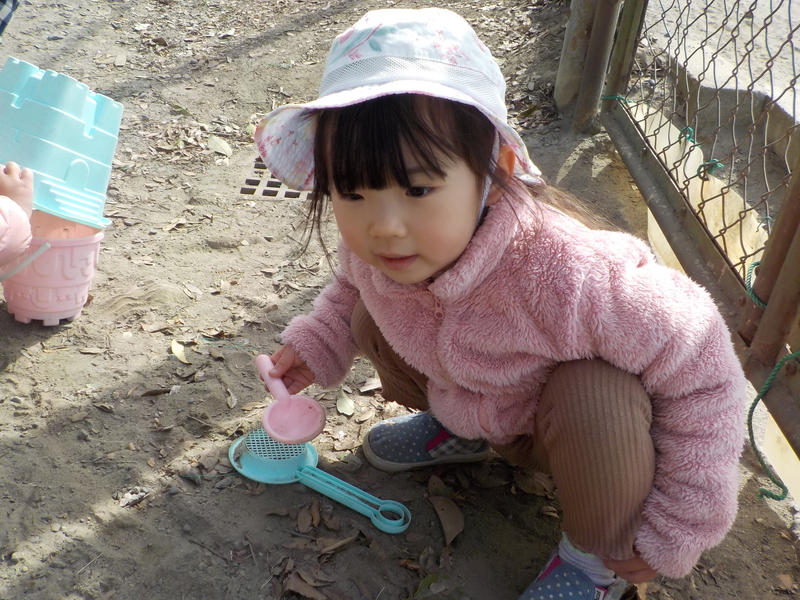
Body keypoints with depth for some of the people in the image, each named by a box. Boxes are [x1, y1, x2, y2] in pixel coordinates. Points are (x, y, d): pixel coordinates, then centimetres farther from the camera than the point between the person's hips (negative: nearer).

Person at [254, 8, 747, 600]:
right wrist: (315, 345, -11)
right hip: (484, 410, 5)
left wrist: (672, 537, -24)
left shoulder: (568, 277, -44)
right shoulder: (373, 242, -23)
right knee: (369, 319, -6)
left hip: (592, 424, -4)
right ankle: (457, 428, 21)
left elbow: (704, 372, -32)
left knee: (594, 395, -37)